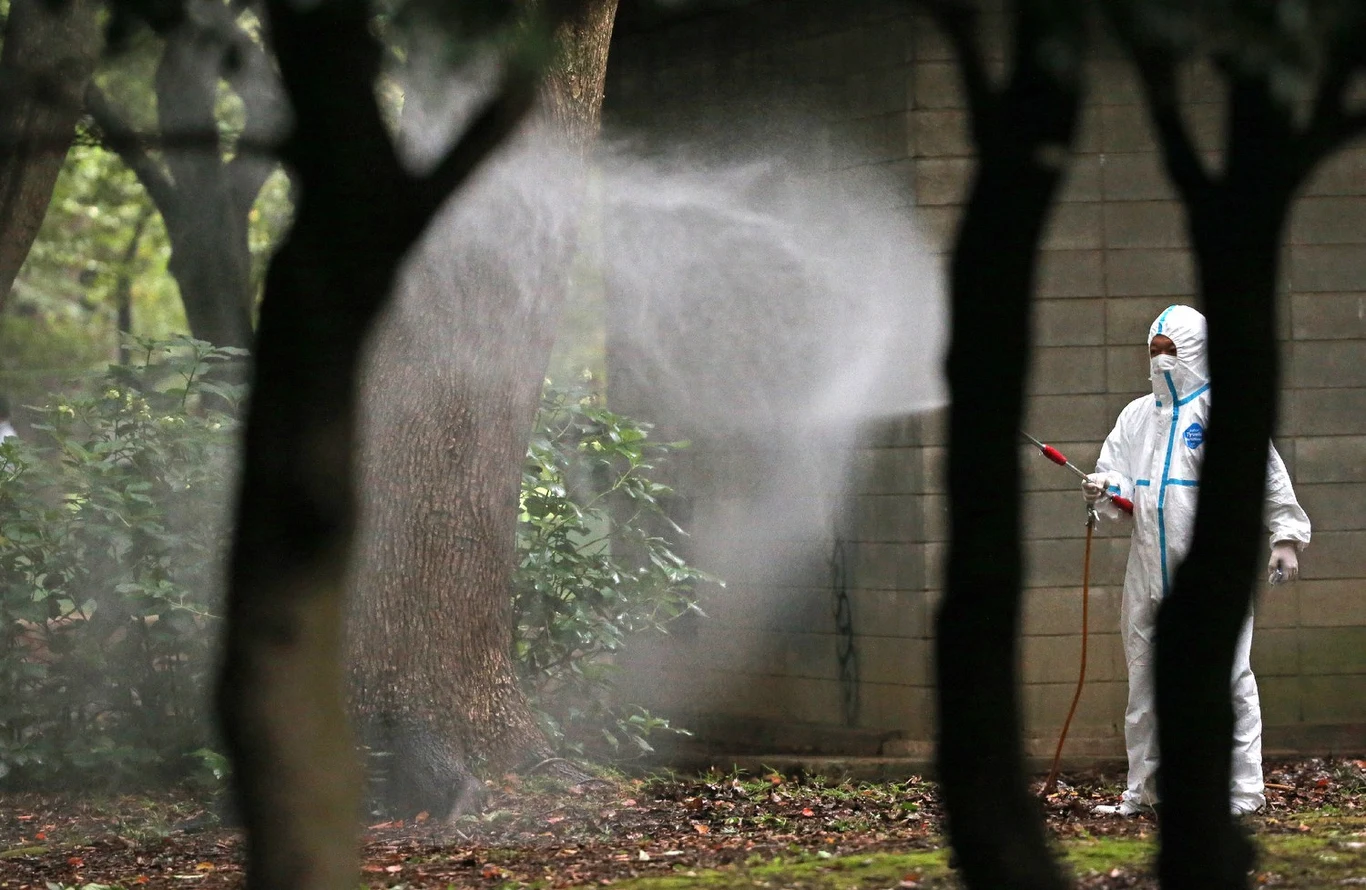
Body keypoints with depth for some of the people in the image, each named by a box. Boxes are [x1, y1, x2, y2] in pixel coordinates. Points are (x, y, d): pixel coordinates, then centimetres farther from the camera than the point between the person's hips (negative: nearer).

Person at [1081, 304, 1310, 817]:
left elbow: (1269, 475, -5)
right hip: (1149, 573, 6)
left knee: (1227, 679, -5)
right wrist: (1105, 491, -10)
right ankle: (1143, 790, 20)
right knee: (1144, 679, 10)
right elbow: (1120, 479, 13)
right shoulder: (1136, 416, 16)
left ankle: (1242, 791, -2)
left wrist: (1286, 537, -11)